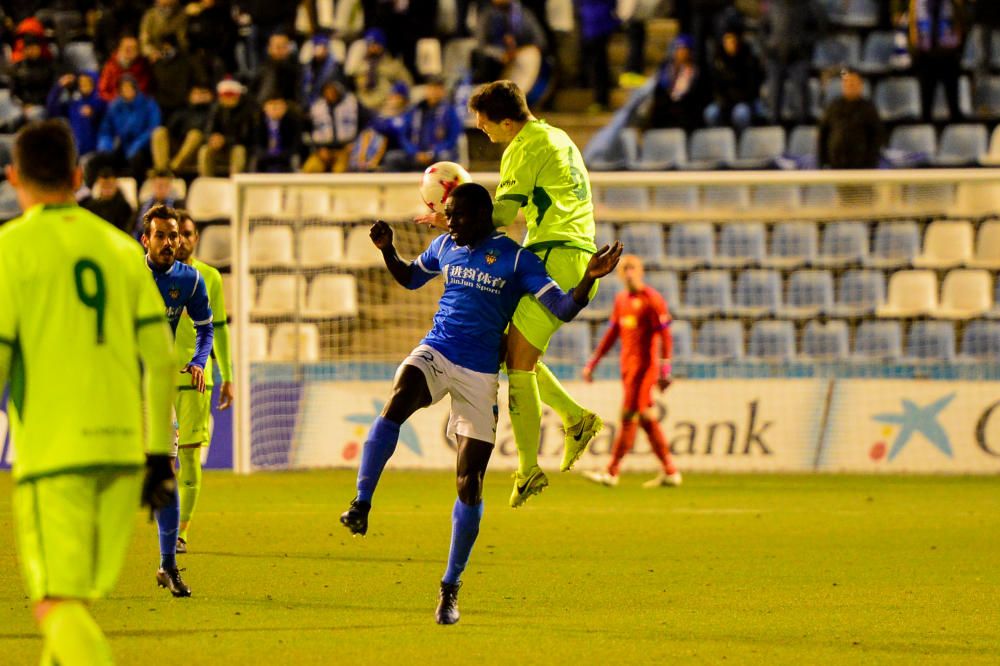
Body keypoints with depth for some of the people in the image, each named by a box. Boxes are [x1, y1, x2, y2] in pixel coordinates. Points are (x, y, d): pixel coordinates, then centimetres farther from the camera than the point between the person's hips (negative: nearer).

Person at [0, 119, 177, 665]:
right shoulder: (121, 247, 12)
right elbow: (160, 358, 9)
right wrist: (159, 455, 13)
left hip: (51, 451, -5)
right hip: (122, 446, 5)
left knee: (59, 607, -8)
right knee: (73, 602, 16)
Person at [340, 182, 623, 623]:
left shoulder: (516, 259, -3)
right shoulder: (445, 247, 11)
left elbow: (563, 309, -9)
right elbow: (410, 278, 30)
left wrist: (590, 277, -26)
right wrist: (386, 250, 11)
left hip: (479, 374, -2)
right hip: (433, 354, 3)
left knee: (469, 484, -4)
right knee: (396, 405, -34)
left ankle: (450, 589, 7)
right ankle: (360, 507, -34)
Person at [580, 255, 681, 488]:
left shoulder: (651, 299, -8)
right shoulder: (621, 299, 15)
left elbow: (665, 335, -12)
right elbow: (612, 333, 21)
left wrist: (664, 370, -19)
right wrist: (592, 362, 18)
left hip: (644, 364, -8)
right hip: (627, 364, 8)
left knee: (629, 416, -8)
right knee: (646, 419, 8)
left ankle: (612, 472, -9)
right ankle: (670, 472, 11)